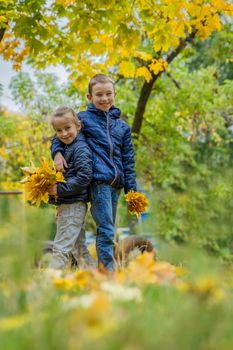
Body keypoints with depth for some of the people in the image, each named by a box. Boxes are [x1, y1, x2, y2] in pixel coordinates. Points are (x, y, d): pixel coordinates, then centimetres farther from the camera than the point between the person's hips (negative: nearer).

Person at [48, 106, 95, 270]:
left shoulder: (81, 149, -13)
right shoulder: (64, 147, 15)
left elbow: (84, 177, -23)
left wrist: (60, 189, -23)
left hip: (73, 205, -10)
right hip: (66, 205, 10)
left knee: (61, 247, -9)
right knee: (78, 247, 17)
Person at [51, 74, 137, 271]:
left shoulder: (122, 126, 17)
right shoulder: (83, 118, 6)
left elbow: (128, 160, 16)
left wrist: (131, 189, 10)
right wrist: (57, 152, -7)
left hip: (116, 183, 5)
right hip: (98, 180, -5)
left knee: (107, 230, 9)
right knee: (106, 230, -13)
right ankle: (108, 271, -15)